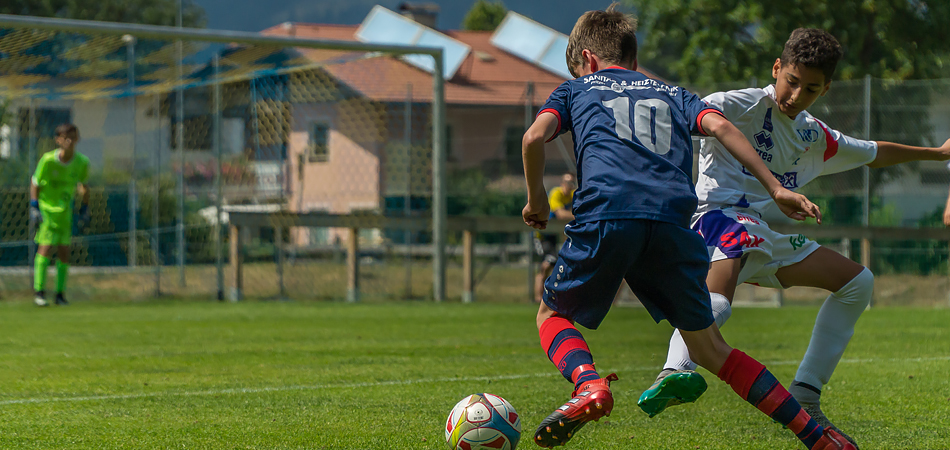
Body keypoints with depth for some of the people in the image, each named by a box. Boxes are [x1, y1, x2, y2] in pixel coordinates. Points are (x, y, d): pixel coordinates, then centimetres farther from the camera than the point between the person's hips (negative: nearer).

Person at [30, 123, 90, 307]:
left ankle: (60, 294, 11)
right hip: (46, 207, -4)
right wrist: (34, 207, -13)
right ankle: (39, 292, -9)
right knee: (45, 247, -14)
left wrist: (85, 209, 10)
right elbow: (35, 184, -7)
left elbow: (83, 186, 10)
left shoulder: (82, 162, -8)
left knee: (64, 252, 2)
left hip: (65, 209, 4)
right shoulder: (47, 160, -18)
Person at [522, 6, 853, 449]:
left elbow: (534, 137, 7)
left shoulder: (576, 89, 26)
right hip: (672, 219, 3)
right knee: (708, 347, 14)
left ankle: (588, 384, -13)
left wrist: (535, 197, 23)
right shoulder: (671, 94, 32)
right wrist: (775, 188, 8)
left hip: (605, 213, -3)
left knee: (552, 315, 19)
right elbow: (719, 125, 13)